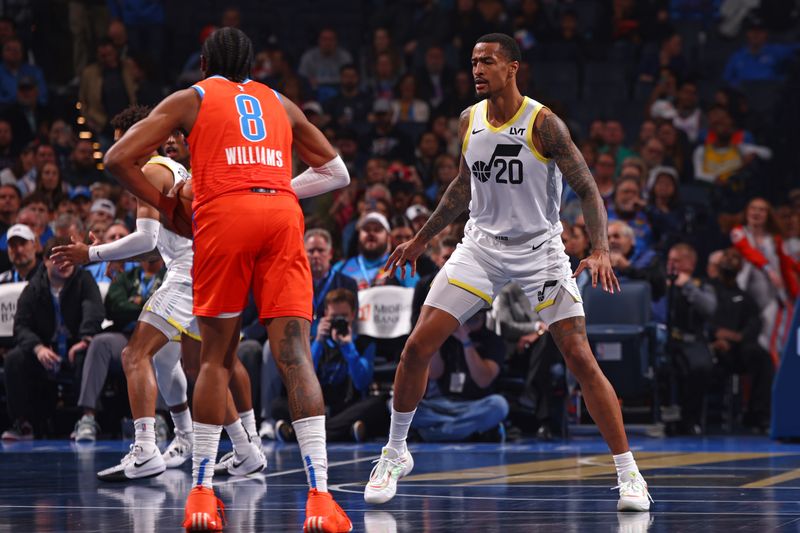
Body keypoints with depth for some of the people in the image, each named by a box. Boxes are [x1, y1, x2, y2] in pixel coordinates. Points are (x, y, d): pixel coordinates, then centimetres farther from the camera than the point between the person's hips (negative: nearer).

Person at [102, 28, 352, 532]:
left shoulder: (191, 99, 19)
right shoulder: (280, 104, 27)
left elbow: (119, 158, 11)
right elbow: (337, 172, 30)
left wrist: (167, 207, 20)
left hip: (223, 213, -1)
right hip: (283, 214, 1)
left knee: (216, 358, 10)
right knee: (295, 355, -6)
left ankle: (202, 492, 9)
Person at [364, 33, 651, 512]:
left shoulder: (542, 123, -15)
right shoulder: (469, 120, 2)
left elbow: (588, 189, -15)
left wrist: (600, 250, -29)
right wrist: (422, 239, 22)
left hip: (540, 251, -4)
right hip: (482, 246, 5)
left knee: (581, 359, -12)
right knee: (417, 347, -5)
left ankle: (628, 474, -4)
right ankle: (395, 454, 14)